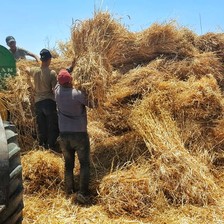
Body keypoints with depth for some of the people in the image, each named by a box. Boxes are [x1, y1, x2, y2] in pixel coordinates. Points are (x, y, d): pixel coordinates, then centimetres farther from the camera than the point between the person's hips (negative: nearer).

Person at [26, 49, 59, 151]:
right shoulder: (52, 73, -14)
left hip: (38, 102, 5)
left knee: (41, 125, 14)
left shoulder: (34, 71, 2)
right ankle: (52, 145, 9)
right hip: (49, 101, -5)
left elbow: (27, 69, 25)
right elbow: (55, 89, -15)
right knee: (53, 125, 6)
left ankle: (43, 145, 24)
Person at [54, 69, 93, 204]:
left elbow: (60, 82, 19)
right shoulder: (78, 94, -15)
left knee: (68, 163, 17)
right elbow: (91, 105, -3)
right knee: (84, 164, 5)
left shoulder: (58, 91, -1)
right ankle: (83, 194, 0)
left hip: (64, 134, 5)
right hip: (79, 134, -5)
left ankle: (69, 190, 26)